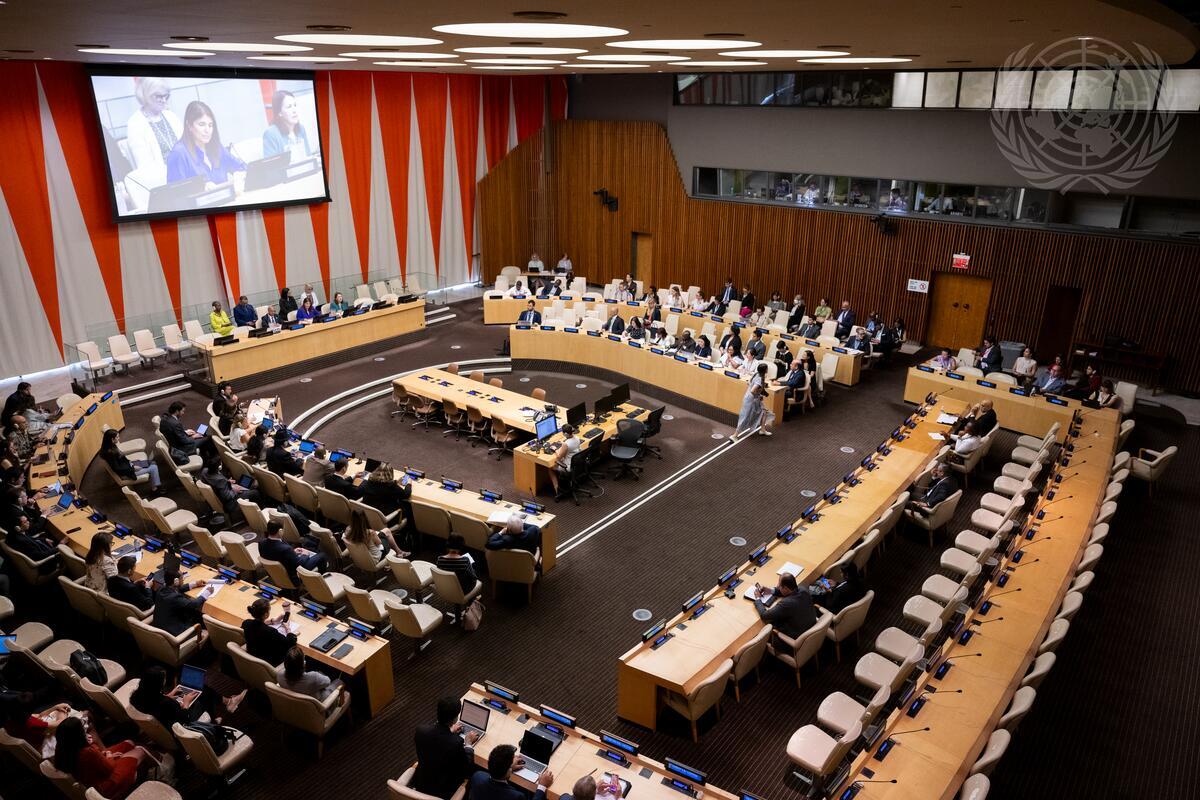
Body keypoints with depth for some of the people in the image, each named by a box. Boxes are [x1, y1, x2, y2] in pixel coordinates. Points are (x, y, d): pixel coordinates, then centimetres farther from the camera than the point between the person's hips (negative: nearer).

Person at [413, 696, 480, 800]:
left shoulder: (421, 729, -20)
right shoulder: (456, 742, -33)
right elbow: (467, 770, -15)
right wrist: (468, 743, -3)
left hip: (419, 783, 5)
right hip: (441, 791, -4)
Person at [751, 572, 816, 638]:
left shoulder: (786, 603, -37)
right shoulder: (804, 591, -16)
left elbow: (764, 616, -23)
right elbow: (791, 591, 10)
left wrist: (758, 599, -8)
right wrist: (772, 591, 5)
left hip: (797, 636, -6)